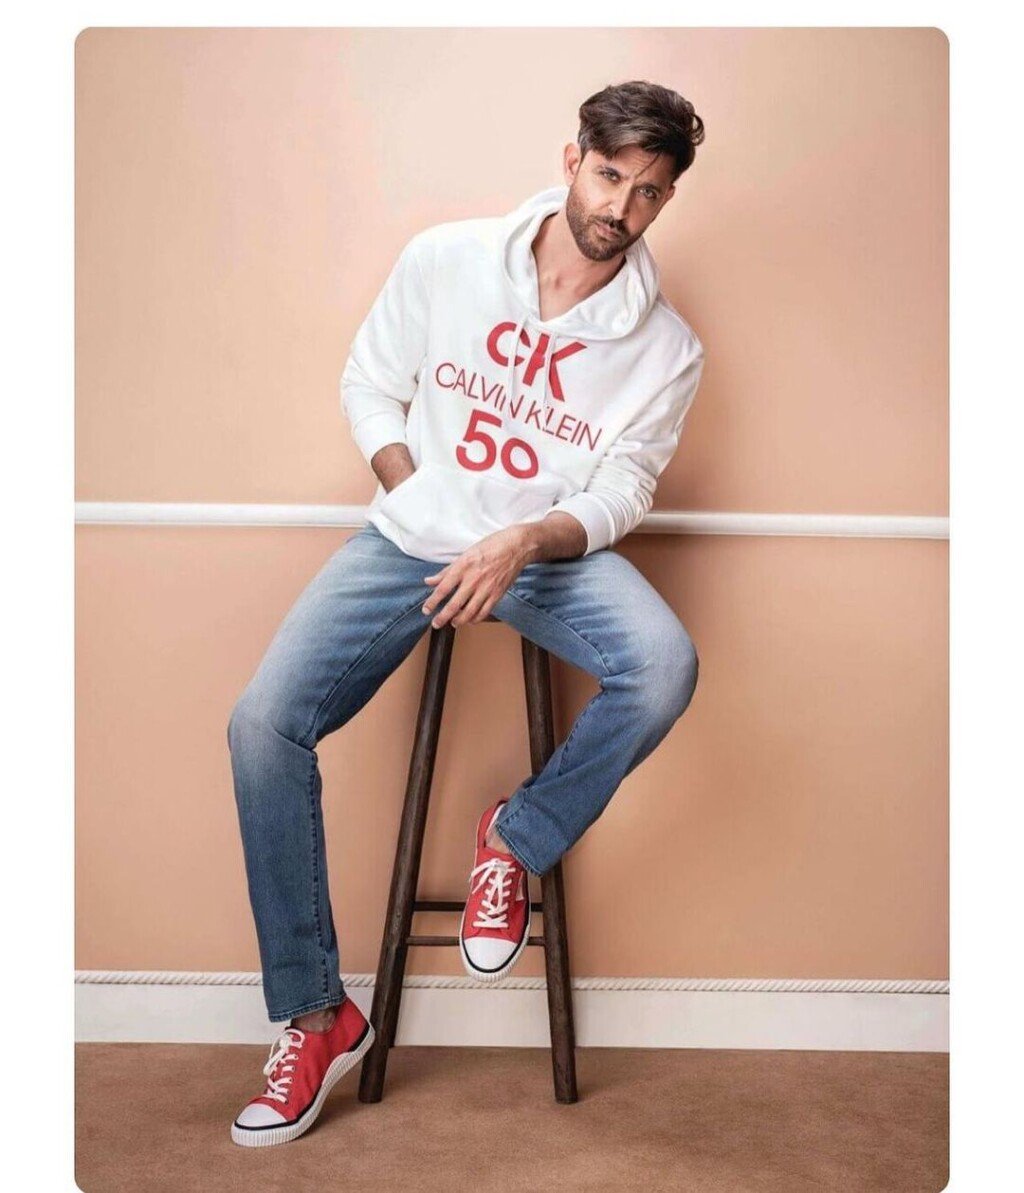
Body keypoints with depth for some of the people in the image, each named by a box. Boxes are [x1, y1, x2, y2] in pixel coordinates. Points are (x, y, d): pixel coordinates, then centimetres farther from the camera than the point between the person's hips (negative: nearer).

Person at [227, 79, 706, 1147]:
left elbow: (619, 498, -5)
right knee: (262, 724, -18)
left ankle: (518, 840, -3)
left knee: (664, 667, -33)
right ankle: (316, 1016, -3)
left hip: (551, 550, 0)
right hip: (410, 535, 1)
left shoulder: (666, 346, -4)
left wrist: (522, 543, -24)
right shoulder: (447, 258, -3)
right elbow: (369, 386, 7)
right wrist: (426, 507, -5)